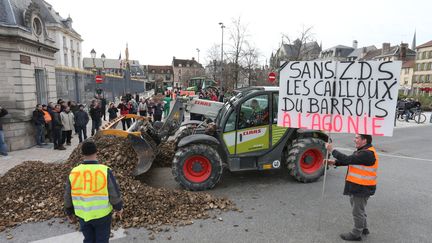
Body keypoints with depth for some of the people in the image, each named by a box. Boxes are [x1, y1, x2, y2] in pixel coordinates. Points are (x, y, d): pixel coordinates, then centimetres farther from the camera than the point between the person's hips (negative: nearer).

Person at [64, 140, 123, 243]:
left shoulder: (73, 172, -9)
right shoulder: (105, 171, -21)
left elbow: (68, 197, 2)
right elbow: (115, 194, -14)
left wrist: (70, 213, 19)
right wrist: (119, 208, 4)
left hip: (82, 215, 3)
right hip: (102, 215, -3)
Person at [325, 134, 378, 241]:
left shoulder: (367, 154, -26)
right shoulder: (363, 151, 9)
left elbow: (348, 159, -29)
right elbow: (350, 160, 11)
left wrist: (332, 150, -21)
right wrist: (335, 162, -3)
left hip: (362, 188, -10)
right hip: (357, 186, 10)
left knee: (358, 211, 6)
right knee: (359, 208, 25)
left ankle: (356, 234, 22)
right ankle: (363, 228, 43)